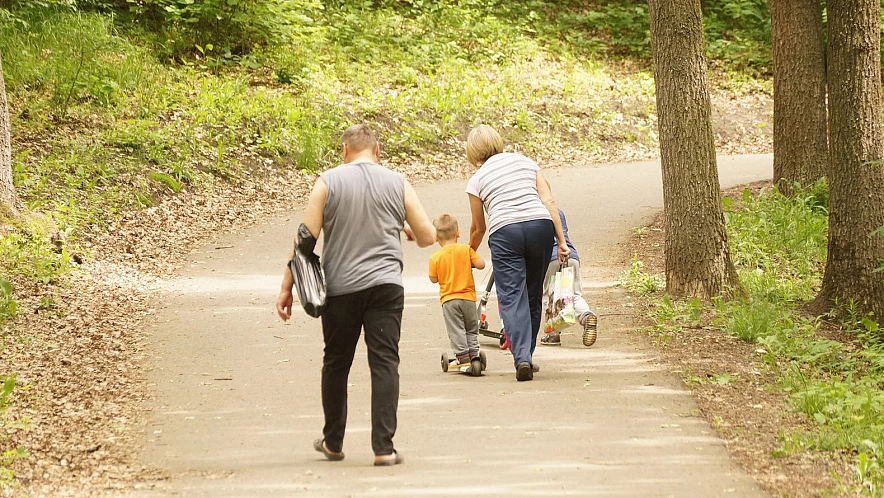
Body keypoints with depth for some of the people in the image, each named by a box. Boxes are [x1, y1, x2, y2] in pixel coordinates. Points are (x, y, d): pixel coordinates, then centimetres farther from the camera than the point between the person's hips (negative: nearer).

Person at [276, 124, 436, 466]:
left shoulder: (328, 182, 0)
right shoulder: (397, 184, 4)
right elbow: (427, 237, 5)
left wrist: (287, 287, 1)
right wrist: (405, 229, 28)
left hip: (340, 288, 0)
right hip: (385, 285, 0)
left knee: (336, 364, 14)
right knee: (384, 364, -2)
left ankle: (333, 442, 25)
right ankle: (384, 448, -9)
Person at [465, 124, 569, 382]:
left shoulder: (477, 180, 13)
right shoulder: (526, 162, 19)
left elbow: (478, 227, 21)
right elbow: (549, 201, 9)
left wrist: (470, 253, 39)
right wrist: (561, 240, 9)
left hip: (504, 233, -3)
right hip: (540, 226, 3)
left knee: (511, 297, -5)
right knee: (533, 295, 15)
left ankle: (522, 357, -23)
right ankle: (527, 355, 20)